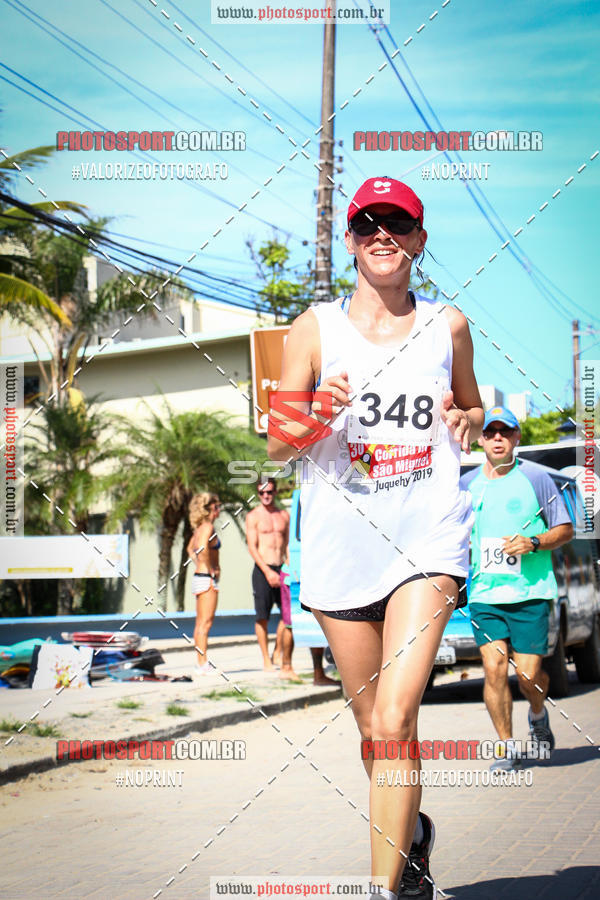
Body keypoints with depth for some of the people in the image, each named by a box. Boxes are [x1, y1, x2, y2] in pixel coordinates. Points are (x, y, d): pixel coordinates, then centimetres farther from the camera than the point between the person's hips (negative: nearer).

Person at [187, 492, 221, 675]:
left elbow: (190, 549, 30)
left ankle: (200, 662, 17)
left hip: (200, 576, 10)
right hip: (207, 578, -10)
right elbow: (203, 549, -29)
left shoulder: (200, 528, 14)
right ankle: (203, 664, -11)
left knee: (200, 623, 12)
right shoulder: (208, 527, -13)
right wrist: (211, 570, -19)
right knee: (205, 622, -10)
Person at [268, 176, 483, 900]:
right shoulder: (316, 327, 5)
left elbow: (473, 411, 25)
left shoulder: (447, 326, 8)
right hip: (340, 543, 1)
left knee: (394, 719, -18)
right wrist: (315, 414, -15)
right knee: (374, 729, 12)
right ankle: (413, 838, 39)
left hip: (426, 540, -1)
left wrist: (464, 420, 1)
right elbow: (277, 445, 6)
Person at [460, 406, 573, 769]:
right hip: (484, 593, 2)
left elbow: (566, 529, 3)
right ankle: (507, 748, 2)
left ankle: (538, 715, 30)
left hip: (530, 592, -2)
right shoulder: (468, 484, 10)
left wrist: (534, 543, -13)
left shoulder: (535, 477, 1)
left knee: (528, 673, -5)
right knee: (495, 668, -9)